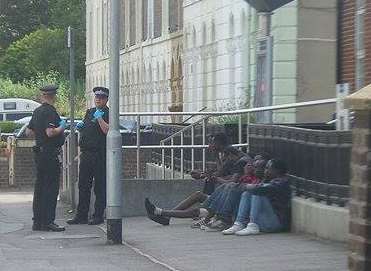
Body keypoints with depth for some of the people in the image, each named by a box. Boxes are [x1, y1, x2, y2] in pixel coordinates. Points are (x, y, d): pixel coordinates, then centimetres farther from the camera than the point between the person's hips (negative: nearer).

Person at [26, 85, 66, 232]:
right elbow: (50, 132, -25)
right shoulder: (50, 111, -14)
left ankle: (38, 221, 16)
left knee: (40, 187, 12)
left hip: (39, 152, 9)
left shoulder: (37, 111, 13)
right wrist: (62, 127, -9)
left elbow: (29, 132, 21)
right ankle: (47, 222, -8)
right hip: (50, 153, -9)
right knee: (51, 188, -7)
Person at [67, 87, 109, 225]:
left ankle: (98, 216, 6)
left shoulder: (108, 114, -5)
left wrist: (99, 118, -22)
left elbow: (107, 130, -20)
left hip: (100, 155, -7)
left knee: (99, 187, -1)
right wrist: (80, 127, 7)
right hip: (86, 154, 7)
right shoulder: (89, 112, 17)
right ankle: (81, 215, 15)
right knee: (83, 186, 9)